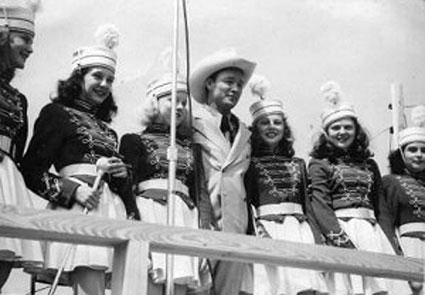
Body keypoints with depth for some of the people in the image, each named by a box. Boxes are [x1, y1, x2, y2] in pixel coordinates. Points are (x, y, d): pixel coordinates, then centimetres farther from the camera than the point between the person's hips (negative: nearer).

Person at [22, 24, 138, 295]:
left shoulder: (105, 128, 26)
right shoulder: (57, 113, 6)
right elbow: (32, 171, -2)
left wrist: (122, 174, 4)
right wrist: (73, 189, -14)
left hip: (111, 208, 7)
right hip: (78, 206, -7)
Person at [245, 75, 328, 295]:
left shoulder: (297, 164, 21)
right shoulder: (250, 163, 8)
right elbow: (246, 203, -2)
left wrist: (319, 240, 8)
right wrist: (260, 231, -18)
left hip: (300, 229, 4)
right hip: (267, 227, -4)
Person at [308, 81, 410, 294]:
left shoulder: (369, 164, 22)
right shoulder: (319, 164, 7)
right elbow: (320, 206, -6)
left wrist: (393, 244, 10)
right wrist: (341, 240, -19)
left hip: (372, 230, 4)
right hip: (339, 229, -4)